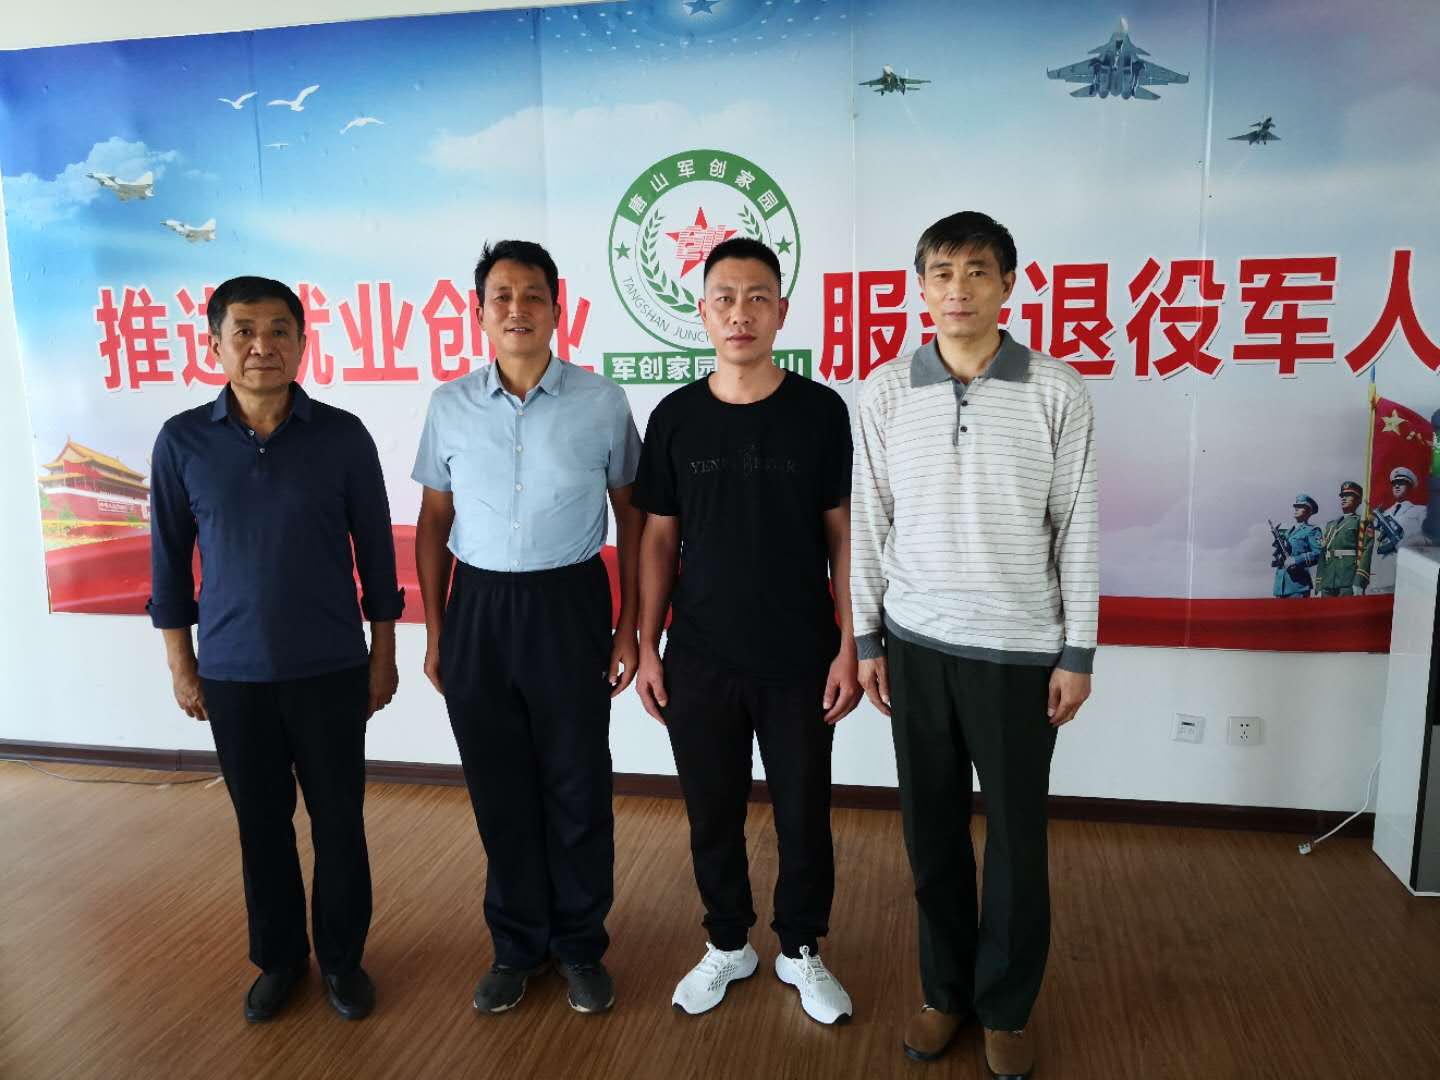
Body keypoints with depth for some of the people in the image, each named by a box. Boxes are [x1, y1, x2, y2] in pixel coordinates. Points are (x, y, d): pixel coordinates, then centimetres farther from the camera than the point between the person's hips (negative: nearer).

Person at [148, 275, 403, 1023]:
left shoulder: (342, 436, -7)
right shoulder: (182, 441, -4)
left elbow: (375, 549, 0)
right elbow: (169, 559, 4)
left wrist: (383, 654, 2)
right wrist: (181, 665, 5)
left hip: (330, 669, -1)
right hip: (232, 673, 1)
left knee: (338, 819, 9)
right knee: (261, 823, 14)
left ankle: (342, 958, 30)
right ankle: (277, 958, 35)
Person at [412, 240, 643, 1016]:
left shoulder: (601, 401, -4)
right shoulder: (449, 406, 2)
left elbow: (631, 515, 2)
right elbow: (433, 522, 8)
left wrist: (631, 625, -1)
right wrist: (434, 630, 5)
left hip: (568, 604, -2)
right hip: (477, 608, 2)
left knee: (577, 785, 8)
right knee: (499, 787, 12)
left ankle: (580, 944, 28)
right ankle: (518, 944, 31)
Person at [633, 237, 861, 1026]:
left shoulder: (821, 412, -4)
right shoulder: (675, 417, 0)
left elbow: (843, 536, -2)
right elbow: (658, 540, 5)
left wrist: (849, 646, -6)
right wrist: (647, 646, 1)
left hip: (799, 658, -1)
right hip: (699, 659, 2)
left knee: (804, 815, 11)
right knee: (712, 815, 14)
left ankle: (802, 950, 33)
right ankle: (728, 944, 36)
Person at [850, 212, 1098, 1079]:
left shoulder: (1057, 391, -5)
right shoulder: (885, 393, 0)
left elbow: (1077, 529, -3)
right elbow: (870, 523, 4)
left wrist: (1078, 652, -3)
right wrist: (867, 638, 4)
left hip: (1020, 648, -1)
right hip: (917, 644, 2)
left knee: (1017, 839, 9)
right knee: (932, 832, 12)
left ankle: (1008, 1007, 29)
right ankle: (947, 991, 32)